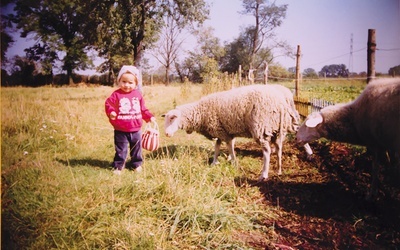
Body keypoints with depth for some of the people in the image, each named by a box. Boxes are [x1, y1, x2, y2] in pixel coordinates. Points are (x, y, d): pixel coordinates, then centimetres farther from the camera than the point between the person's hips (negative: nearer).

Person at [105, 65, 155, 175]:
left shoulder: (138, 94, 3)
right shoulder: (116, 94, -8)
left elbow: (143, 109, 11)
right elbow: (109, 104, -10)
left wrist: (150, 117, 5)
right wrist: (111, 112, -30)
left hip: (135, 129, 3)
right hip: (120, 130, -3)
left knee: (136, 147, 16)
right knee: (120, 149, 7)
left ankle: (136, 164, 33)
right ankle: (118, 166, 20)